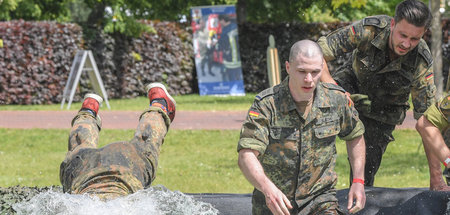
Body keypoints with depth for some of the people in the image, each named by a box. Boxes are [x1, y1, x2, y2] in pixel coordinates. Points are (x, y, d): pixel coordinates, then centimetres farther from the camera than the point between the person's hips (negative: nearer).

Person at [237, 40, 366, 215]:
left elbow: (355, 136, 15)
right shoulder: (266, 104, -15)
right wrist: (268, 188, -41)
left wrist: (358, 182, 6)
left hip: (319, 196, 1)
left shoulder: (336, 99, -4)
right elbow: (246, 156, -24)